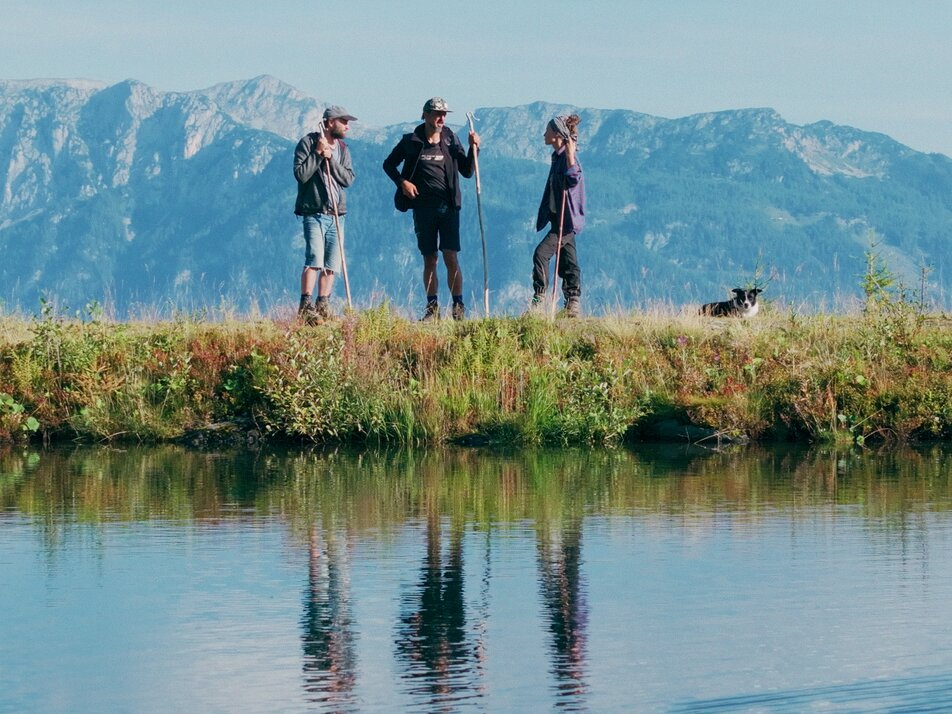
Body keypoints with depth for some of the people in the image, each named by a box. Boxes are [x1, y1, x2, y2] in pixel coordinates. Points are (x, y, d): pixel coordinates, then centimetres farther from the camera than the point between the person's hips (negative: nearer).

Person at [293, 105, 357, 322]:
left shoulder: (342, 149, 13)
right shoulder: (307, 143, -4)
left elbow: (348, 179, 3)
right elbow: (301, 174, -13)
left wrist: (331, 159, -9)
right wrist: (318, 154, -15)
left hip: (336, 214, 6)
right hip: (314, 212, -6)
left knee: (331, 264, 4)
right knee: (315, 259, -17)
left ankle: (322, 306, 10)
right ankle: (305, 307, -17)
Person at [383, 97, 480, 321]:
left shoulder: (450, 141, 5)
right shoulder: (411, 142, 3)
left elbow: (467, 172, 8)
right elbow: (388, 164, 14)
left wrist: (474, 149, -5)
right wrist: (402, 182, -2)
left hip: (448, 207, -1)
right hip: (423, 208, 1)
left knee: (451, 258, -8)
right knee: (430, 260, 5)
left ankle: (458, 307, -4)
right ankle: (432, 308, 11)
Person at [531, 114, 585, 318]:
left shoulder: (569, 157, -14)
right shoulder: (557, 156, 14)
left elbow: (574, 179, -32)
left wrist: (570, 154, -35)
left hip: (567, 219, -10)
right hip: (559, 217, 10)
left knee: (542, 253, -17)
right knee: (567, 261, 11)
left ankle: (539, 298, -14)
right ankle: (574, 303, 14)